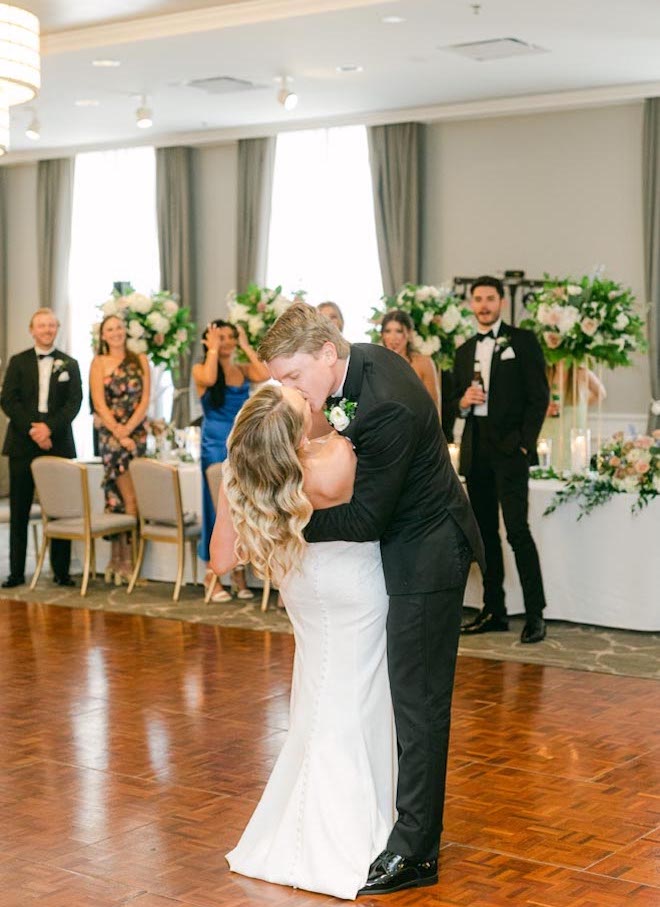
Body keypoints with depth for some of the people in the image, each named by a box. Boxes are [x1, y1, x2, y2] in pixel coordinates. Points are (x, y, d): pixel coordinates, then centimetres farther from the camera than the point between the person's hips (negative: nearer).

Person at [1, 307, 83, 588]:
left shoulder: (69, 364, 9)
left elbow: (74, 402, 0)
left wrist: (49, 426, -15)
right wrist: (31, 429, -13)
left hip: (58, 444, 0)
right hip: (23, 444, 0)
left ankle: (61, 571, 5)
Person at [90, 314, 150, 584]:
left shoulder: (140, 360, 10)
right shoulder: (99, 362, 3)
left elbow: (145, 399, 3)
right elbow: (99, 404, -3)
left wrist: (129, 428, -10)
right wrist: (119, 433, -11)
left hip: (137, 433, 3)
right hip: (110, 434, -3)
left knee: (119, 497, 4)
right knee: (131, 498, -8)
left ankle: (120, 560, 6)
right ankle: (125, 561, -1)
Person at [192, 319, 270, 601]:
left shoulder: (243, 370, 10)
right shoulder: (201, 369, -1)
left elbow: (265, 375, -10)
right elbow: (209, 379, -24)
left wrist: (246, 347, -1)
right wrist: (213, 349, -10)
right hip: (216, 445, -4)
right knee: (216, 506, -2)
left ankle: (239, 572, 13)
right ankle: (212, 574, 4)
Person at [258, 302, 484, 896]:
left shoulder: (386, 408, -30)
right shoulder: (363, 359, -1)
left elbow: (365, 520, -24)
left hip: (425, 556, -10)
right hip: (410, 546, 10)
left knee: (418, 701, -3)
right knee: (413, 696, 17)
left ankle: (414, 851, 7)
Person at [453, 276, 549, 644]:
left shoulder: (523, 341, 1)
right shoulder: (465, 351, 17)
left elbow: (539, 396, -4)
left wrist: (525, 444, -11)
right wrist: (463, 401, -2)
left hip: (510, 448, -6)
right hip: (475, 451, 6)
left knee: (517, 529, -12)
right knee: (485, 531, 8)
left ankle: (536, 613, -7)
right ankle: (494, 610, 14)